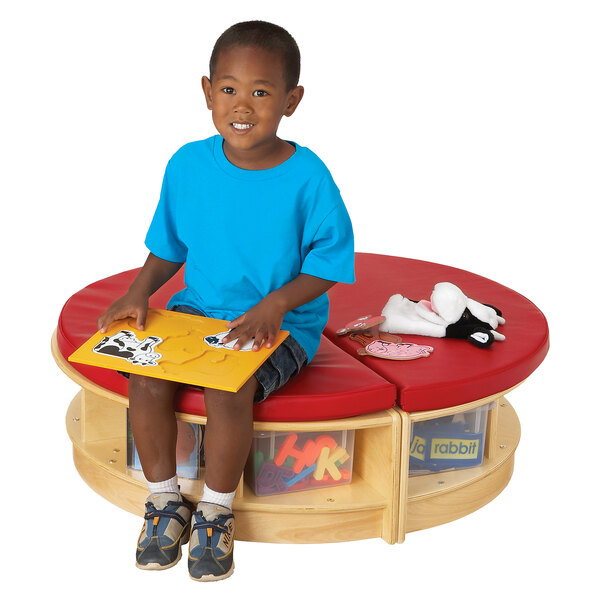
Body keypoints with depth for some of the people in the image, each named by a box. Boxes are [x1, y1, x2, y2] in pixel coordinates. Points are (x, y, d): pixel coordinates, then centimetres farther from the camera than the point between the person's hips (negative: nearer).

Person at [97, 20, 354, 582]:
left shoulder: (307, 176, -13)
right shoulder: (188, 165, -1)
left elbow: (328, 261, -8)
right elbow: (169, 245, 11)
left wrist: (275, 305, -22)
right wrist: (139, 293, -5)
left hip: (282, 323, -4)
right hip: (197, 309, 4)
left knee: (228, 390, -30)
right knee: (145, 376, -21)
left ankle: (215, 512, -3)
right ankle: (165, 499, 4)